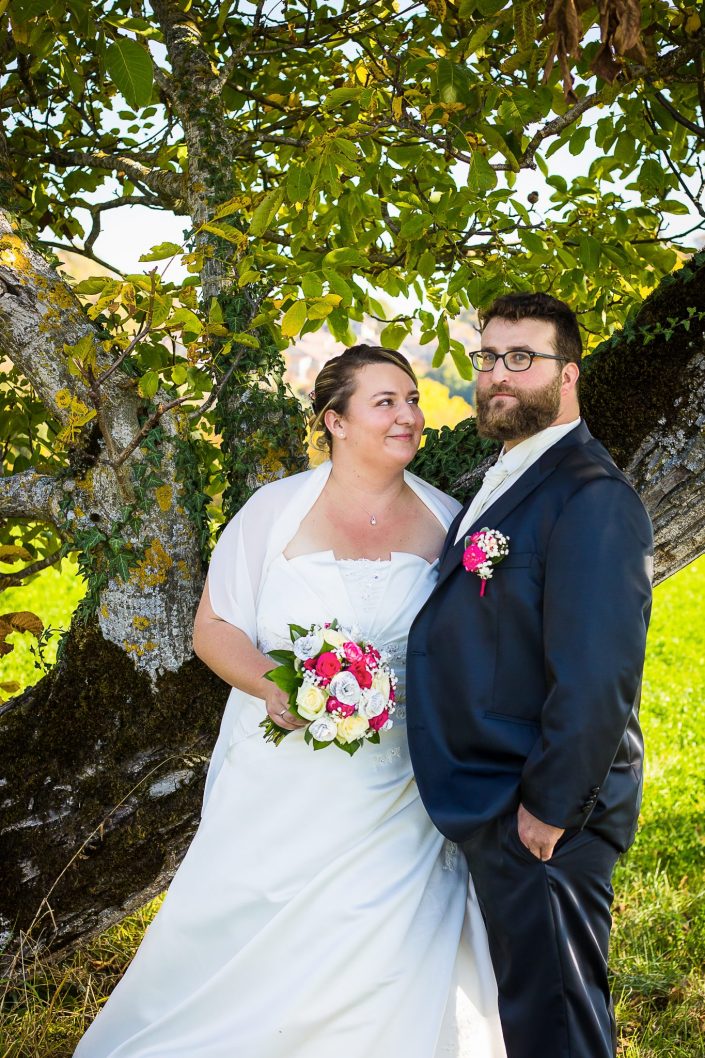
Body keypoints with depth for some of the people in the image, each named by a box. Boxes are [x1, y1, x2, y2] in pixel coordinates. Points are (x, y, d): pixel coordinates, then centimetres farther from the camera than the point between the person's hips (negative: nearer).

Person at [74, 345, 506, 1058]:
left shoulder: (446, 522, 3)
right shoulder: (278, 509, -3)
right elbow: (213, 627, -1)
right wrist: (271, 685, -20)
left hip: (400, 803, 2)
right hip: (285, 784, -1)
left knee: (381, 962, 8)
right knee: (250, 942, 5)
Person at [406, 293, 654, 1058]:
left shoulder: (589, 496, -19)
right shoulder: (502, 484, 12)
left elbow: (596, 678, -25)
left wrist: (548, 809, -19)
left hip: (540, 820, -9)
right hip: (492, 804, 9)